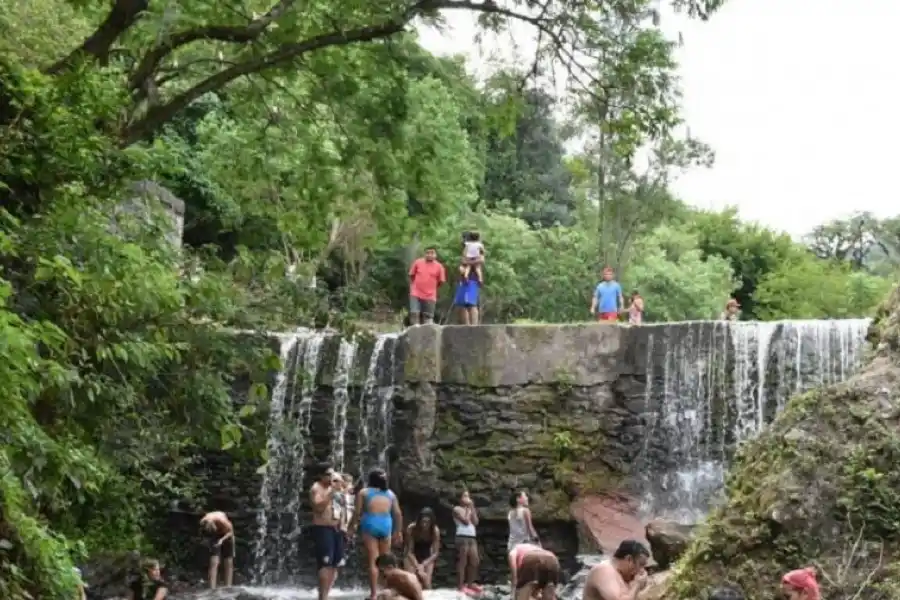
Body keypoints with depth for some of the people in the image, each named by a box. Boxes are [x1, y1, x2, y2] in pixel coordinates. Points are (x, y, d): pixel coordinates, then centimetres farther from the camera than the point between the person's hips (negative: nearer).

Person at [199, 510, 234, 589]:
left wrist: (222, 540, -36)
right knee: (214, 563, -13)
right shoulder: (203, 523, -27)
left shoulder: (221, 521, -39)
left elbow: (230, 531, -23)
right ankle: (212, 588, -16)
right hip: (214, 535, 1)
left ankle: (228, 587, 8)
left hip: (226, 535, -1)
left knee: (228, 563, 1)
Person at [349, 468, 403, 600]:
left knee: (372, 561, -4)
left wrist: (352, 527, 6)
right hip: (386, 526, 3)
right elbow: (398, 514, 11)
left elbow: (358, 512, -2)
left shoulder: (363, 492, 5)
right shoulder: (390, 494, 14)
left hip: (370, 526, -3)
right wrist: (398, 531, 18)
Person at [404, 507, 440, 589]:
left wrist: (423, 564, -28)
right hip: (412, 557, -1)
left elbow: (435, 553, -17)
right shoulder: (411, 529, -28)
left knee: (426, 583, -13)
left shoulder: (435, 531, -25)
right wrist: (418, 567, -29)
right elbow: (409, 551, -21)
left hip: (427, 558, 1)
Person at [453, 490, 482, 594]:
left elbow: (475, 522, 8)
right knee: (462, 562, -8)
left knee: (475, 562, 7)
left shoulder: (469, 509, 21)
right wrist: (468, 509, -4)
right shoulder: (457, 509, -1)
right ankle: (460, 586, -8)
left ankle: (470, 584, 17)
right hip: (462, 537, -8)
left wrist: (472, 509, 5)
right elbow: (466, 521, -13)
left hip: (472, 537, 8)